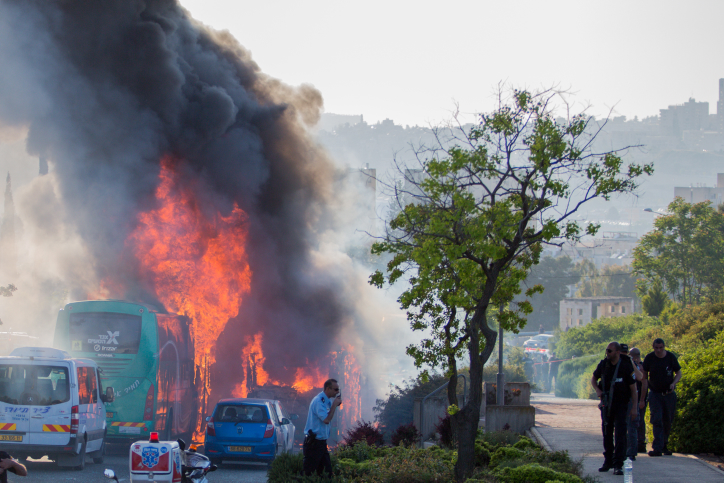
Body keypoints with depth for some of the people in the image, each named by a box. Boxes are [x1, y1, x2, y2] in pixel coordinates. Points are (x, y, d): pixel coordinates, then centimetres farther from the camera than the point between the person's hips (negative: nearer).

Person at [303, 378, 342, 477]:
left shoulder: (327, 401, 12)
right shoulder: (318, 401, -17)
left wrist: (335, 404, 6)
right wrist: (334, 405, -15)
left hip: (321, 442, 9)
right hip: (313, 443, -9)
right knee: (308, 473, -5)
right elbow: (326, 420, -25)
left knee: (327, 472, 8)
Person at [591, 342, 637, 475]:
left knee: (620, 433, -11)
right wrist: (597, 390, -6)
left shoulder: (626, 367, -13)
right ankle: (608, 461, 25)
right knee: (607, 433, 12)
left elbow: (633, 388, -8)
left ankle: (618, 464, -12)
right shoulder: (603, 364, -2)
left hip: (621, 404, -4)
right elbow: (594, 379, 15)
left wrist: (634, 408, -11)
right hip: (606, 403, 4)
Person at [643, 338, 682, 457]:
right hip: (655, 393, -1)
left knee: (667, 421, 7)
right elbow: (644, 376, 2)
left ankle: (664, 445, 24)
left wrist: (673, 383, -14)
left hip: (669, 393, 1)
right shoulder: (649, 358, -5)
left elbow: (678, 373, 7)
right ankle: (657, 448, -19)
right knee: (657, 420, -13)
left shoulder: (671, 357, -3)